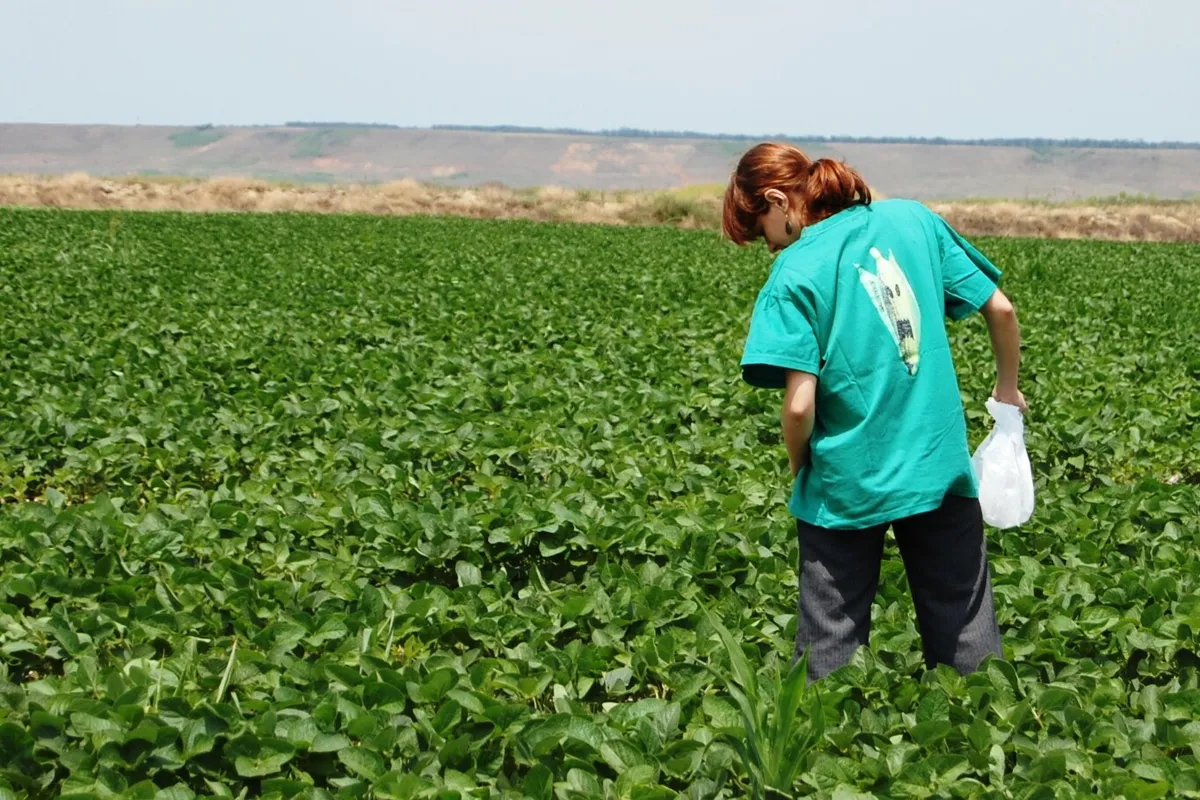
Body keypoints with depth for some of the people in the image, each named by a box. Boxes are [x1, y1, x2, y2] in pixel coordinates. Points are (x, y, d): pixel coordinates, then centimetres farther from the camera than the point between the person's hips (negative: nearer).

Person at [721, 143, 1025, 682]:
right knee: (968, 646, 17)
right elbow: (999, 309, 4)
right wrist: (1007, 388, 21)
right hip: (940, 465, 4)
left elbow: (800, 406, -19)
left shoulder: (795, 273, -12)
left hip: (845, 482, -4)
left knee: (830, 655, 12)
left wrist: (798, 468, 0)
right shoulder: (912, 218, 1)